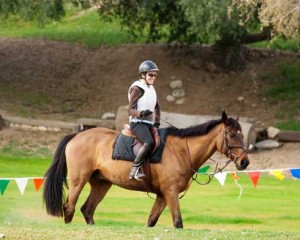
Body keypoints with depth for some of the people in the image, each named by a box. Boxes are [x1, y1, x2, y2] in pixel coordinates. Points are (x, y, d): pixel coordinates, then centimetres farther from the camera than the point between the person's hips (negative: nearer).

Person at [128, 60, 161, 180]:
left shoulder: (151, 89, 17)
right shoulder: (137, 88, -7)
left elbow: (157, 108, 24)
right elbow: (131, 110, -12)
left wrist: (156, 124, 12)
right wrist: (141, 113, -32)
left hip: (149, 124, 9)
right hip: (138, 122, -9)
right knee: (149, 143, -32)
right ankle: (134, 170, -31)